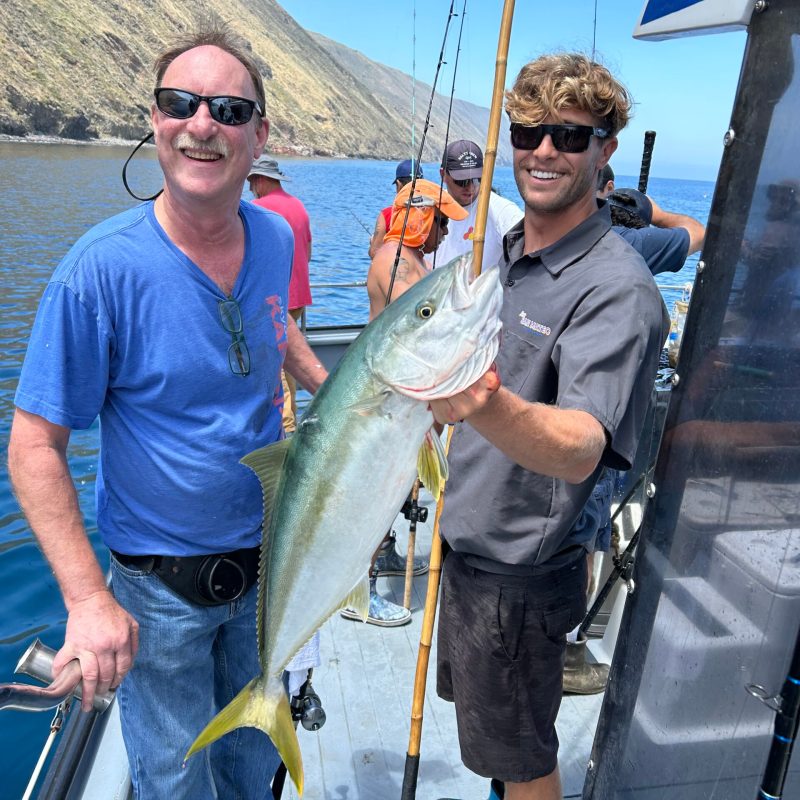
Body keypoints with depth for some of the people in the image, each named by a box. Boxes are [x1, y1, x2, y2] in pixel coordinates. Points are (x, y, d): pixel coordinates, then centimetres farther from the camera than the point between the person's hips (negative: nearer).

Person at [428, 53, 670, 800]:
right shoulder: (503, 248, 2)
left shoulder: (617, 289, -24)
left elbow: (582, 448, -40)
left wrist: (486, 406, -58)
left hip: (519, 569, -8)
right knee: (477, 710, 29)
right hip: (468, 539, 8)